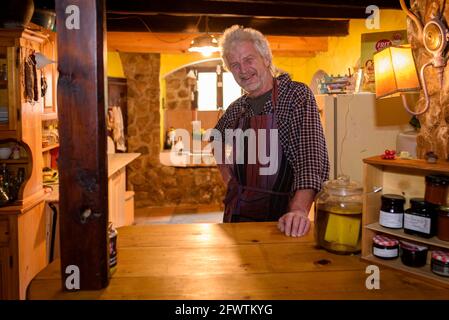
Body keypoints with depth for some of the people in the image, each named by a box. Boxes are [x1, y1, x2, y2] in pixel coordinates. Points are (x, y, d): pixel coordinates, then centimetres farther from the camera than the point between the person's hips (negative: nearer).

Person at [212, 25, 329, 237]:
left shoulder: (297, 95, -13)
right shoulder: (236, 109, 4)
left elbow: (311, 156, -25)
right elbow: (218, 139, 24)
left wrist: (299, 210, -38)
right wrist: (228, 179, 9)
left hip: (279, 216, -5)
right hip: (236, 212, 6)